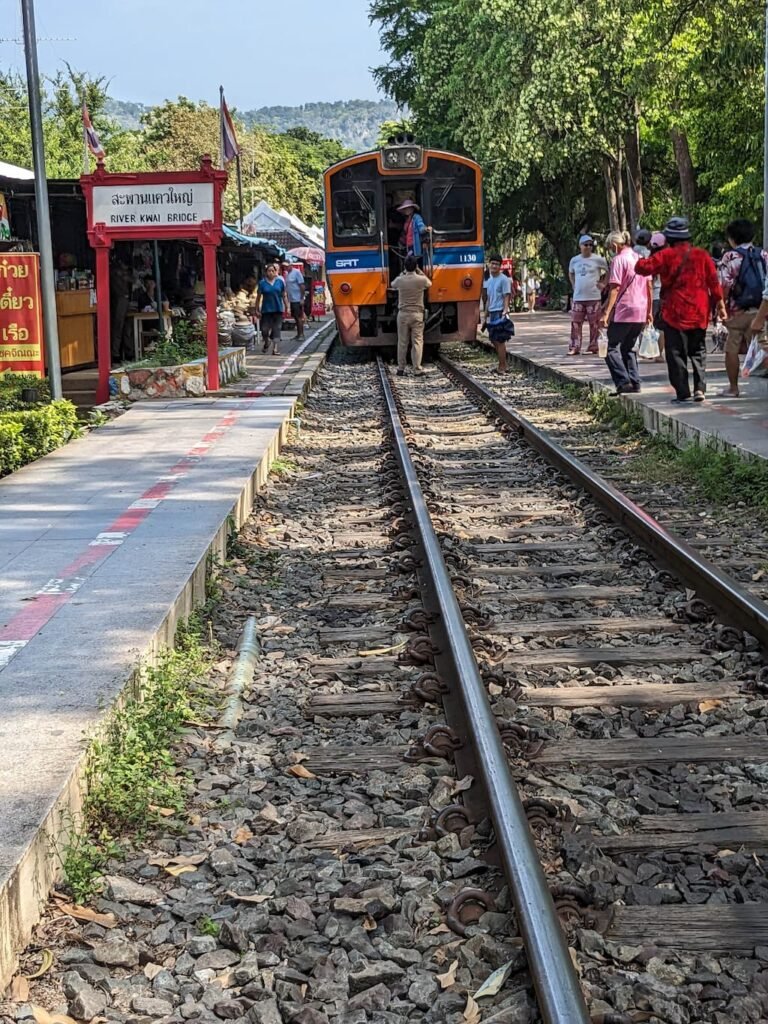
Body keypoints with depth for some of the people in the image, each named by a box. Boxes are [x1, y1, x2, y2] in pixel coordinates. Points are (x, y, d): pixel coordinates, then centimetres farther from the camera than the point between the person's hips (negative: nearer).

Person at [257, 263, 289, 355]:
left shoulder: (280, 281, 3)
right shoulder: (262, 283, -1)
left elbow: (284, 295, 8)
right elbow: (259, 297, 2)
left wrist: (287, 308, 6)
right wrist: (257, 310, 1)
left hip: (278, 309, 1)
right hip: (266, 309, -1)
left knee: (276, 329, -1)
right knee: (265, 329, 0)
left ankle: (275, 349, 0)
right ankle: (266, 342, 31)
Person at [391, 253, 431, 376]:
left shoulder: (400, 280, -5)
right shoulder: (421, 280, -9)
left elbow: (393, 285, 20)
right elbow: (429, 284, 15)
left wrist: (403, 273, 25)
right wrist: (420, 271, 19)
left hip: (403, 314, 2)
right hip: (417, 314, -2)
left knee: (402, 342, 8)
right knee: (417, 342, 0)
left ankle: (400, 369, 12)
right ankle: (417, 369, -5)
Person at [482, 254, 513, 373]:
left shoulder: (503, 279, -7)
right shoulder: (489, 280, 16)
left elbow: (506, 297, -12)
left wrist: (504, 312, -22)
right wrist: (486, 314, 21)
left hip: (499, 313, -8)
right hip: (491, 313, 8)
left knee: (499, 340, -8)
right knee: (495, 340, 10)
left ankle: (502, 367, -5)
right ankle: (503, 365, 18)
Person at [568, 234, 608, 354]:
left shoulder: (598, 259, -3)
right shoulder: (574, 260, 10)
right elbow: (570, 273, 27)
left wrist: (603, 283, -3)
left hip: (593, 297, -3)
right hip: (578, 298, 3)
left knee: (594, 324, 0)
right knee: (575, 323, 1)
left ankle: (593, 347, 8)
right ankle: (574, 347, 5)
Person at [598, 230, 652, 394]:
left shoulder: (618, 260, -9)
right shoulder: (640, 258, 12)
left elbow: (614, 289, -16)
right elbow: (649, 286, 15)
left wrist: (606, 313, -17)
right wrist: (649, 311, 21)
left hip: (623, 311, -7)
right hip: (641, 312, 7)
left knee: (612, 348, 0)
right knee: (629, 348, 18)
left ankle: (624, 382, -12)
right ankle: (635, 382, 11)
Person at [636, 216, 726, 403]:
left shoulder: (666, 255, -7)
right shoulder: (702, 255, 4)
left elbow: (642, 267, -11)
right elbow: (713, 282, 3)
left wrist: (642, 262, 12)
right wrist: (720, 304, 9)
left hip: (675, 313, -4)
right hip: (699, 313, 4)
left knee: (676, 353, 3)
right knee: (698, 351, 15)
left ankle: (682, 393, 0)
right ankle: (700, 387, 2)